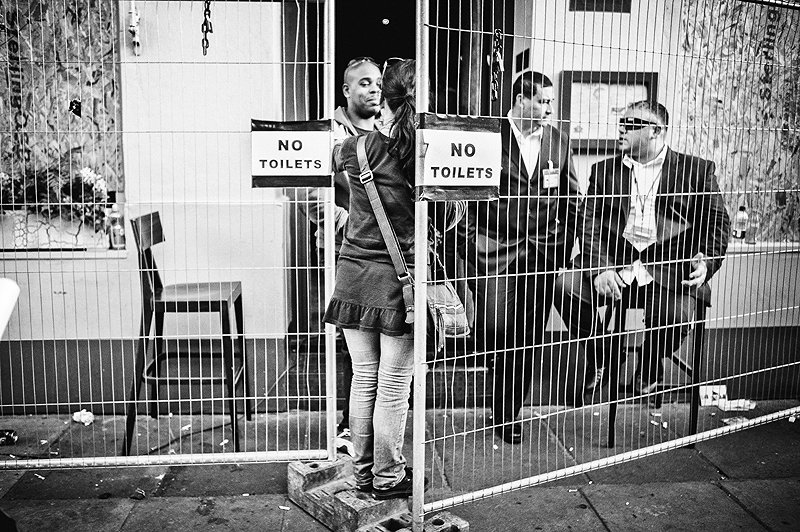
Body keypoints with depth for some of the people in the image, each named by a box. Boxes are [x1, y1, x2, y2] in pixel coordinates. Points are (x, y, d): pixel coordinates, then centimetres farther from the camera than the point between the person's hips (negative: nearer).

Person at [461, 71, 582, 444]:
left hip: (541, 255, 4)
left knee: (526, 341, 7)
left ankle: (508, 418, 22)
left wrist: (564, 247, 8)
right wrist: (474, 244, -5)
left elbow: (571, 200, 15)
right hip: (495, 248, -3)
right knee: (494, 326, -17)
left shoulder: (559, 142, 11)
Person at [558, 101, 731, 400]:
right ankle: (599, 361, 5)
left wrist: (705, 260, -12)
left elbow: (717, 223, 9)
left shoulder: (696, 170, 11)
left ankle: (650, 369, 10)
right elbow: (591, 224, 5)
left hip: (669, 268, -2)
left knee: (676, 316, -29)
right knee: (569, 286, -23)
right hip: (614, 263, 2)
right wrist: (599, 267, -13)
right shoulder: (604, 171, 15)